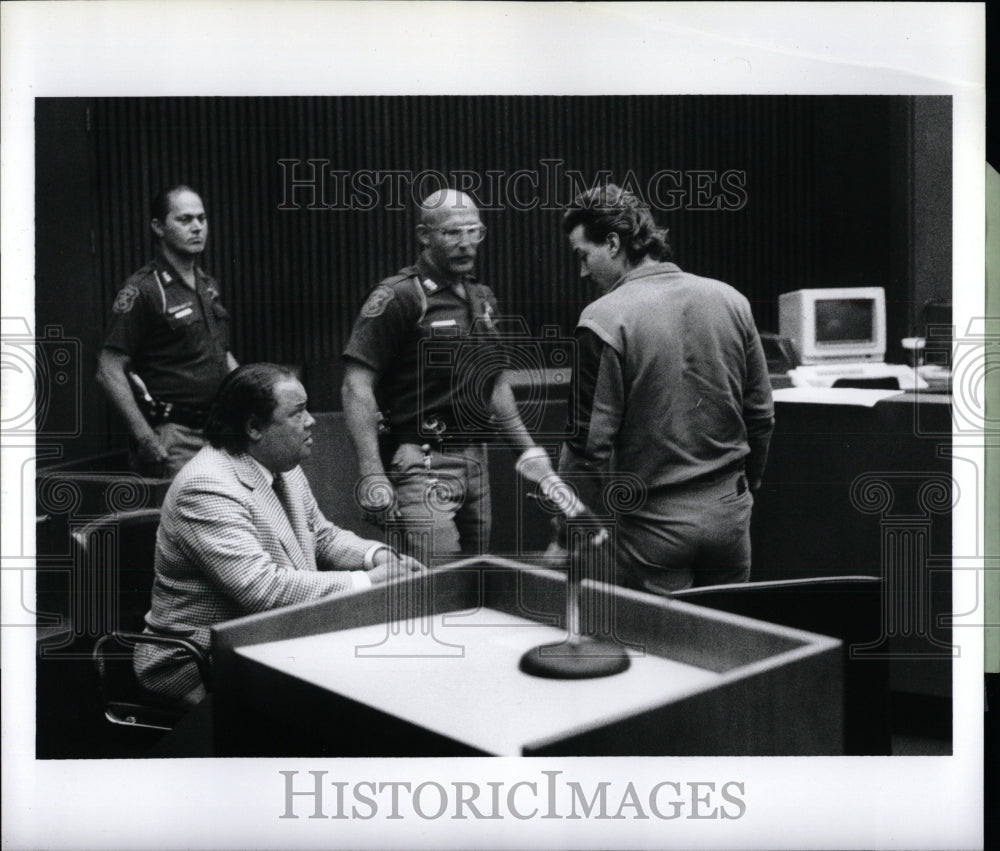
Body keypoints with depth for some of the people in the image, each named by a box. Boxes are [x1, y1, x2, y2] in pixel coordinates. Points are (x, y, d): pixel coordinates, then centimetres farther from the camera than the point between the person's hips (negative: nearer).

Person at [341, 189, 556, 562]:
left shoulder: (482, 299, 15)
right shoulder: (399, 298, -9)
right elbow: (356, 387, -15)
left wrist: (528, 448, 20)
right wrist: (372, 475, -22)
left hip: (475, 460, 8)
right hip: (422, 462, -7)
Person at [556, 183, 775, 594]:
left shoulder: (604, 320, -13)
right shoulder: (729, 300, 3)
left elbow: (591, 440, -15)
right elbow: (761, 414, 9)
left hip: (654, 522, -5)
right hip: (729, 511, 5)